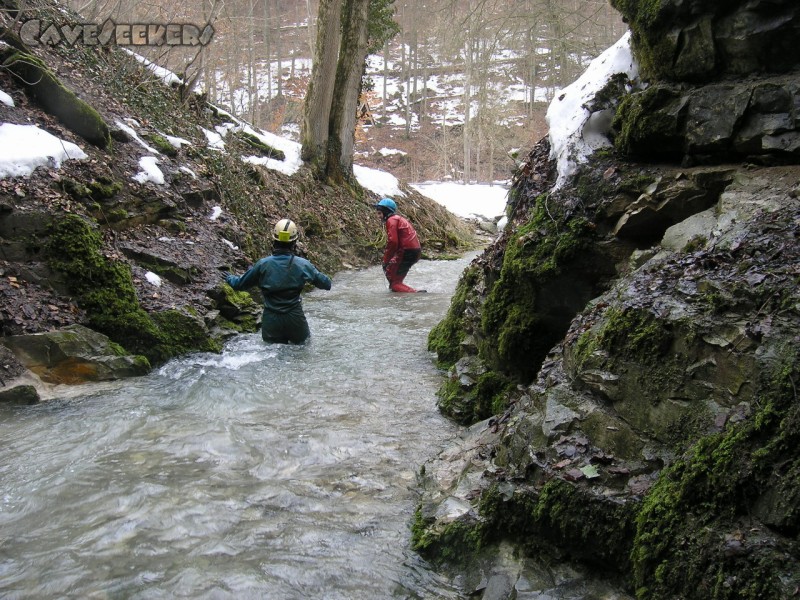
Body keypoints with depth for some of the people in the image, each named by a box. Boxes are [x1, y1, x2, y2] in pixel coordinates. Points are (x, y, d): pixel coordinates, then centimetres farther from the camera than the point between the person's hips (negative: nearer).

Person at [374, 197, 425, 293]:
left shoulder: (391, 220, -6)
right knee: (388, 268, 28)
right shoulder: (400, 219, 24)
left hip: (407, 252, -10)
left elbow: (393, 242, -19)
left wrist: (385, 260, -10)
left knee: (395, 283, -7)